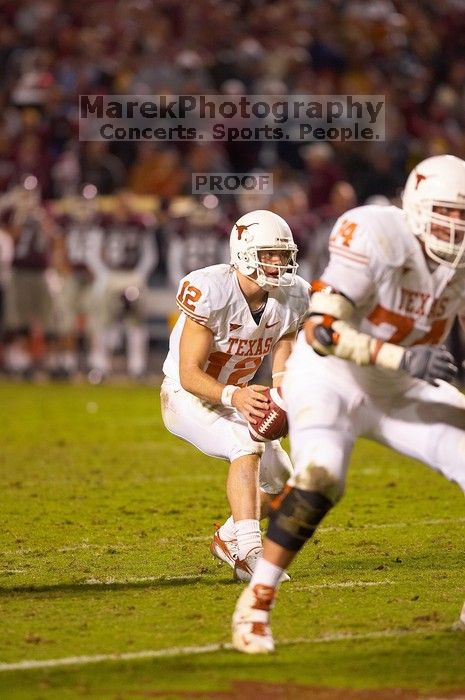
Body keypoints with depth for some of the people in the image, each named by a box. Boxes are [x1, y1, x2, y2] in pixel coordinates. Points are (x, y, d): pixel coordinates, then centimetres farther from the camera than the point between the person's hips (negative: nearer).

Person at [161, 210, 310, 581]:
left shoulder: (291, 297, -10)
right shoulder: (212, 293, -30)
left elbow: (282, 369, -6)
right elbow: (189, 375, -29)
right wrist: (234, 395, -47)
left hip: (236, 395, 7)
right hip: (187, 396, -7)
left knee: (280, 481, 8)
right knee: (247, 447, -31)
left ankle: (228, 538, 32)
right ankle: (248, 553, -34)